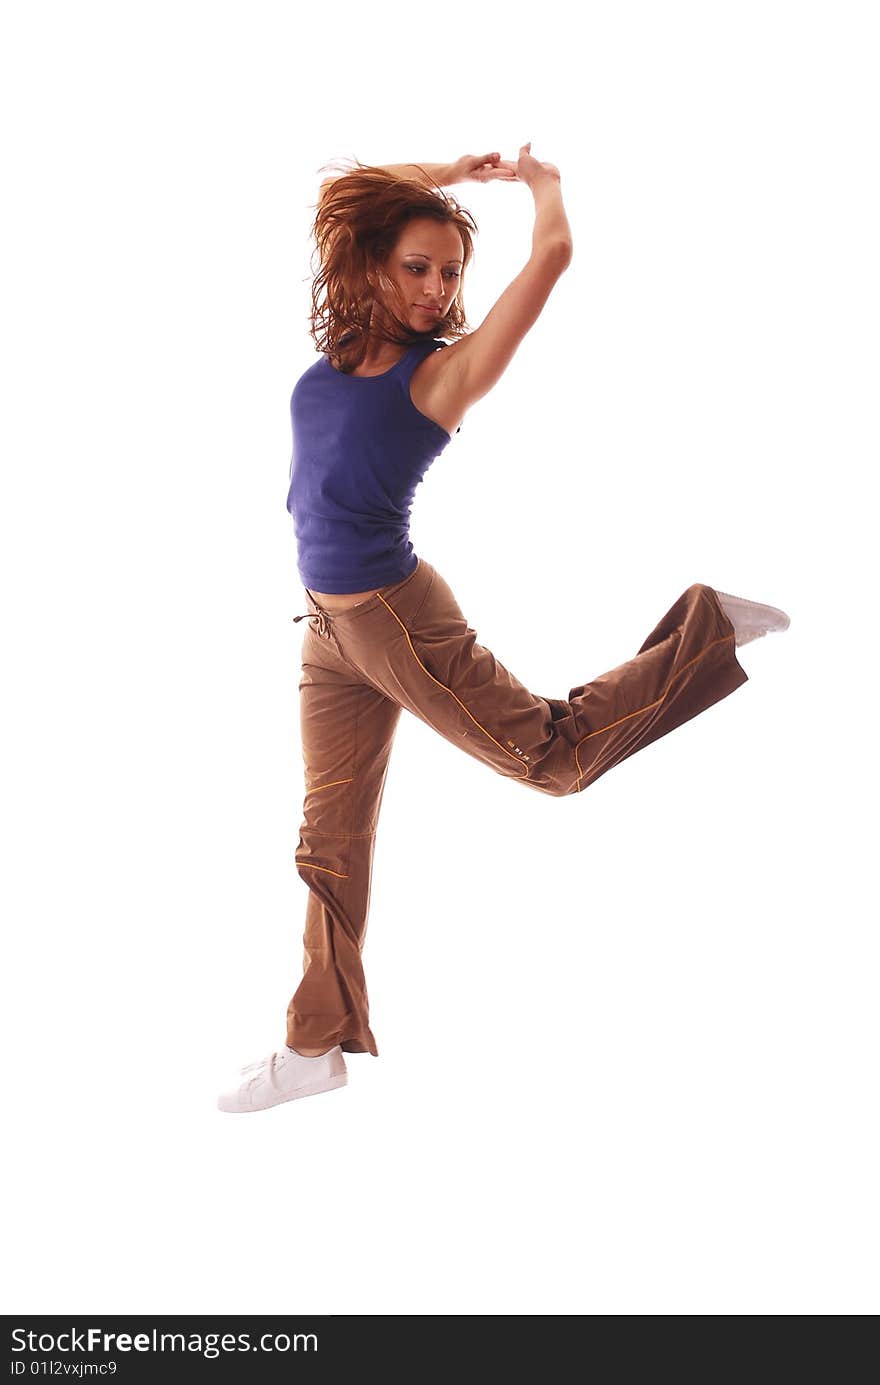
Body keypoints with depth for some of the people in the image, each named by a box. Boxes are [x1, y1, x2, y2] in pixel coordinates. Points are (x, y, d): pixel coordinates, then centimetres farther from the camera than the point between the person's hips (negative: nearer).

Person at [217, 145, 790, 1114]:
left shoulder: (445, 369, -9)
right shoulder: (345, 344, 6)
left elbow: (552, 253, -17)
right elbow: (344, 195, 18)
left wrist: (540, 179, 4)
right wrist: (456, 172, 17)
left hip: (395, 616, -6)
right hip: (329, 630, 6)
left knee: (555, 753, 8)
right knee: (331, 841, 12)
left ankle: (707, 629, 23)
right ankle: (318, 1045, 22)